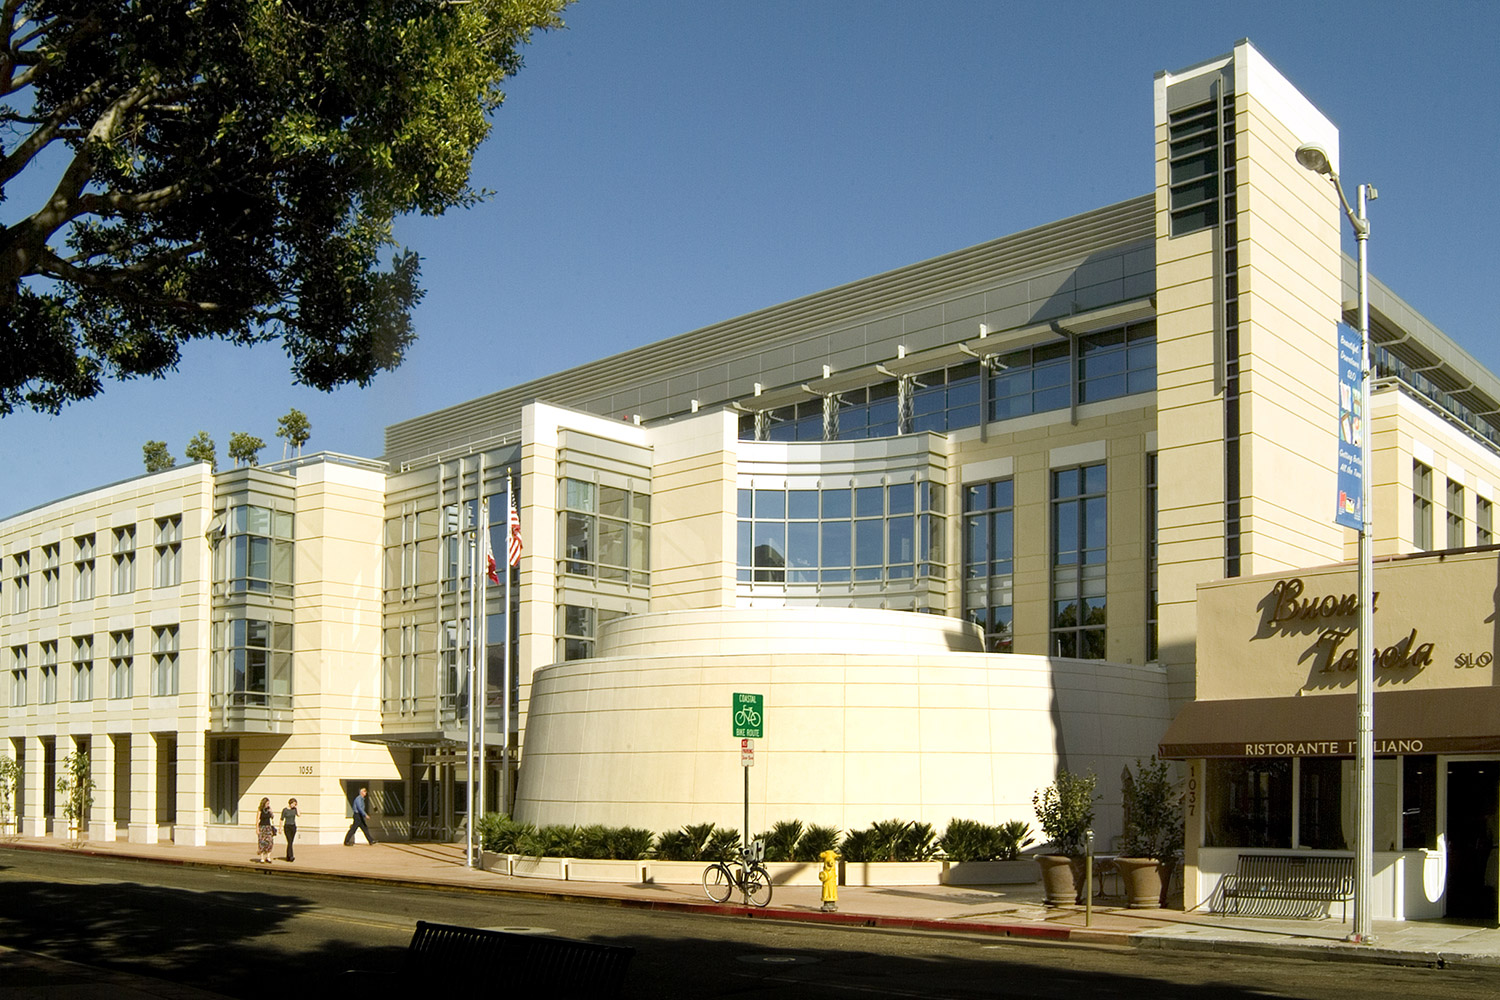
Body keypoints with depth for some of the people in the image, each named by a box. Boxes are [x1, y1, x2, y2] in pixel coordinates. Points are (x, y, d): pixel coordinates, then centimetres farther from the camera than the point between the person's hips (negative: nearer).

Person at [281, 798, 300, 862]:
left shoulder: (294, 809, 4)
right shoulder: (285, 810, -7)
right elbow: (282, 819, -3)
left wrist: (297, 807, -10)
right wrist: (280, 828, -4)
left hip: (293, 827, 5)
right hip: (287, 827, -5)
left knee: (290, 842, 7)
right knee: (289, 842, -16)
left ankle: (287, 857, 15)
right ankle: (291, 857, -22)